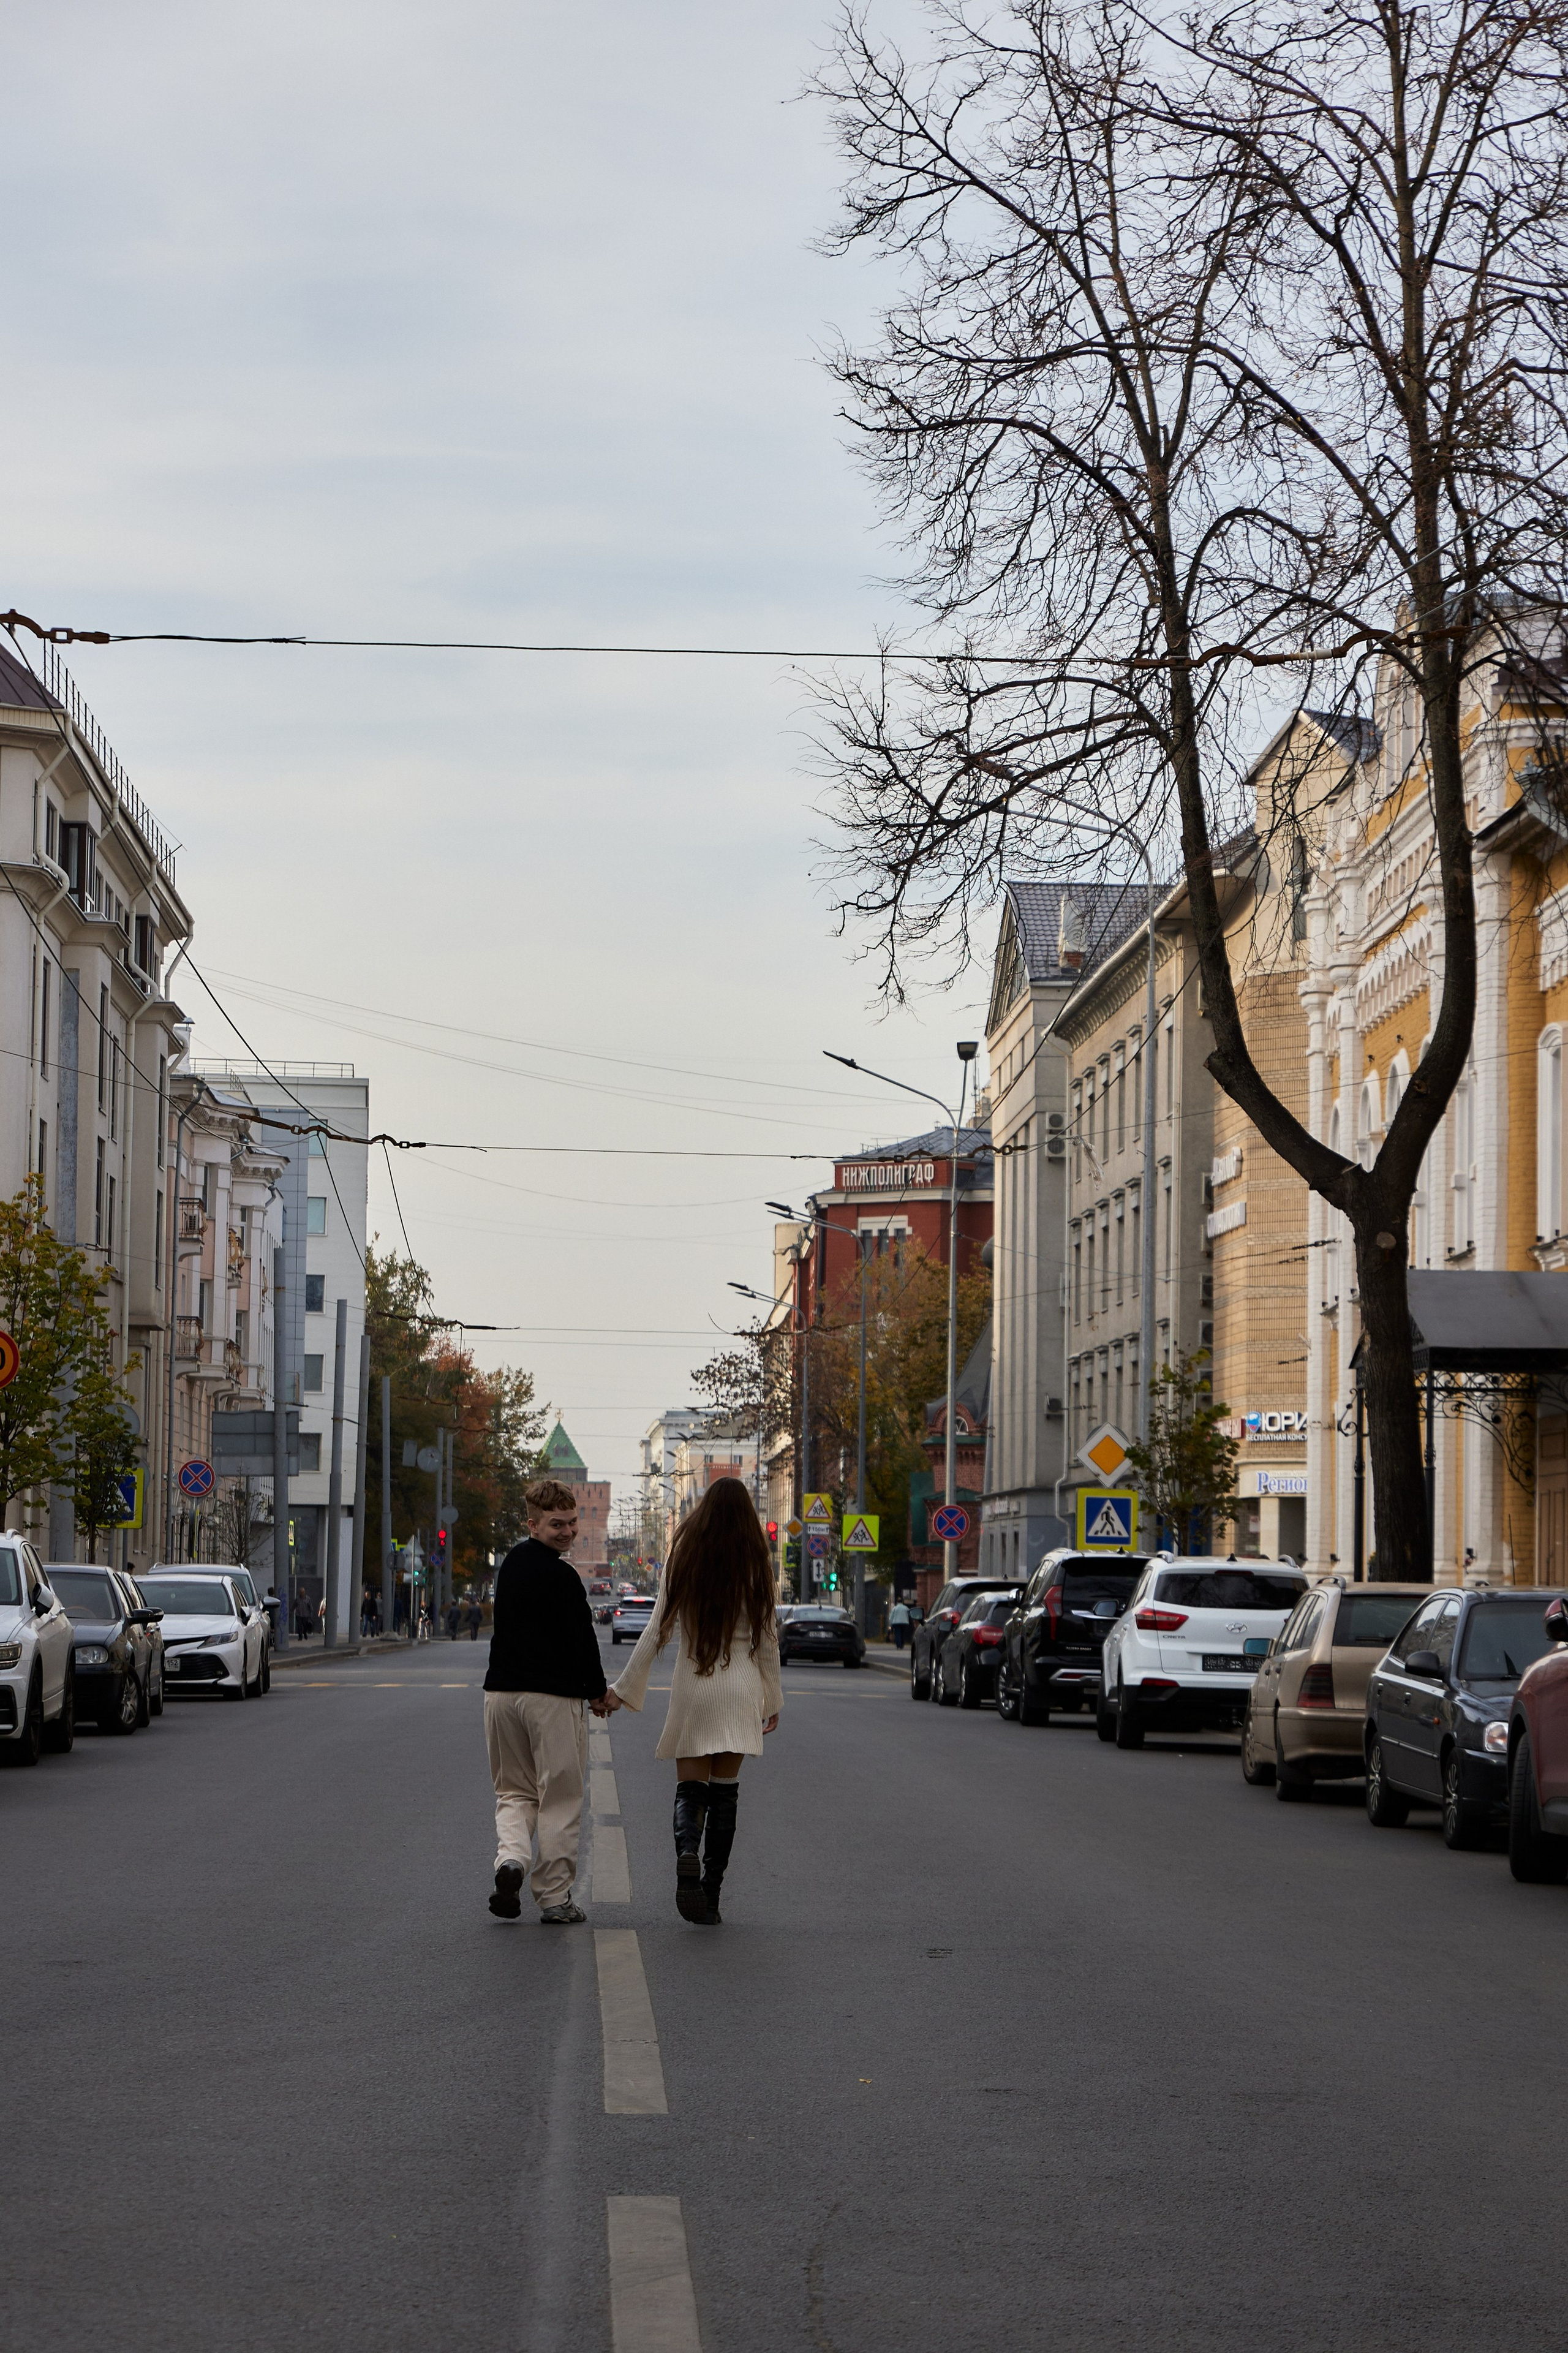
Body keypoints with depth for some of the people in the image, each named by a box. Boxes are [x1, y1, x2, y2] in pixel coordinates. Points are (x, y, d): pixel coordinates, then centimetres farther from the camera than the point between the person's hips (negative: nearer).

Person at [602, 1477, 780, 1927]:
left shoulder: (682, 1561, -1)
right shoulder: (757, 1566, -1)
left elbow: (656, 1631, 0)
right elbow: (767, 1640, 4)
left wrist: (623, 1688, 7)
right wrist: (773, 1699, 14)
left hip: (691, 1687, 0)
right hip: (741, 1688, 0)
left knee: (690, 1787, 4)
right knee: (725, 1791, 8)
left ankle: (687, 1851, -27)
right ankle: (710, 1896, 5)